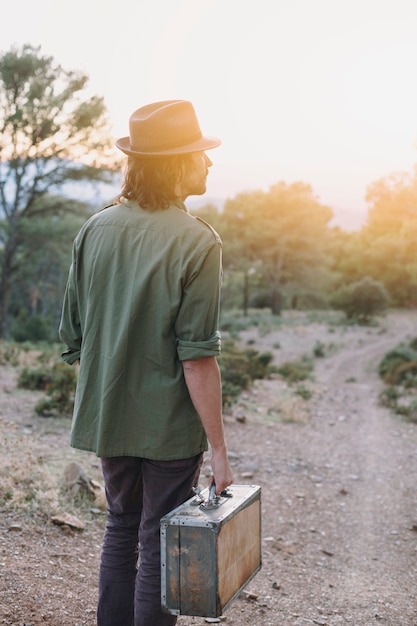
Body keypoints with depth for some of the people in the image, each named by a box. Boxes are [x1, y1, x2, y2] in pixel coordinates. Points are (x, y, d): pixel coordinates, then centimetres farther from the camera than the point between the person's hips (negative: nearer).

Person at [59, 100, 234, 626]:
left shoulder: (94, 230, 0)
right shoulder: (196, 242, -15)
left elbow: (74, 339, 5)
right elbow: (197, 358, -20)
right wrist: (219, 449, -15)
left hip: (109, 417, 5)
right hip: (171, 425, -5)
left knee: (120, 527, 21)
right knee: (159, 544, 8)